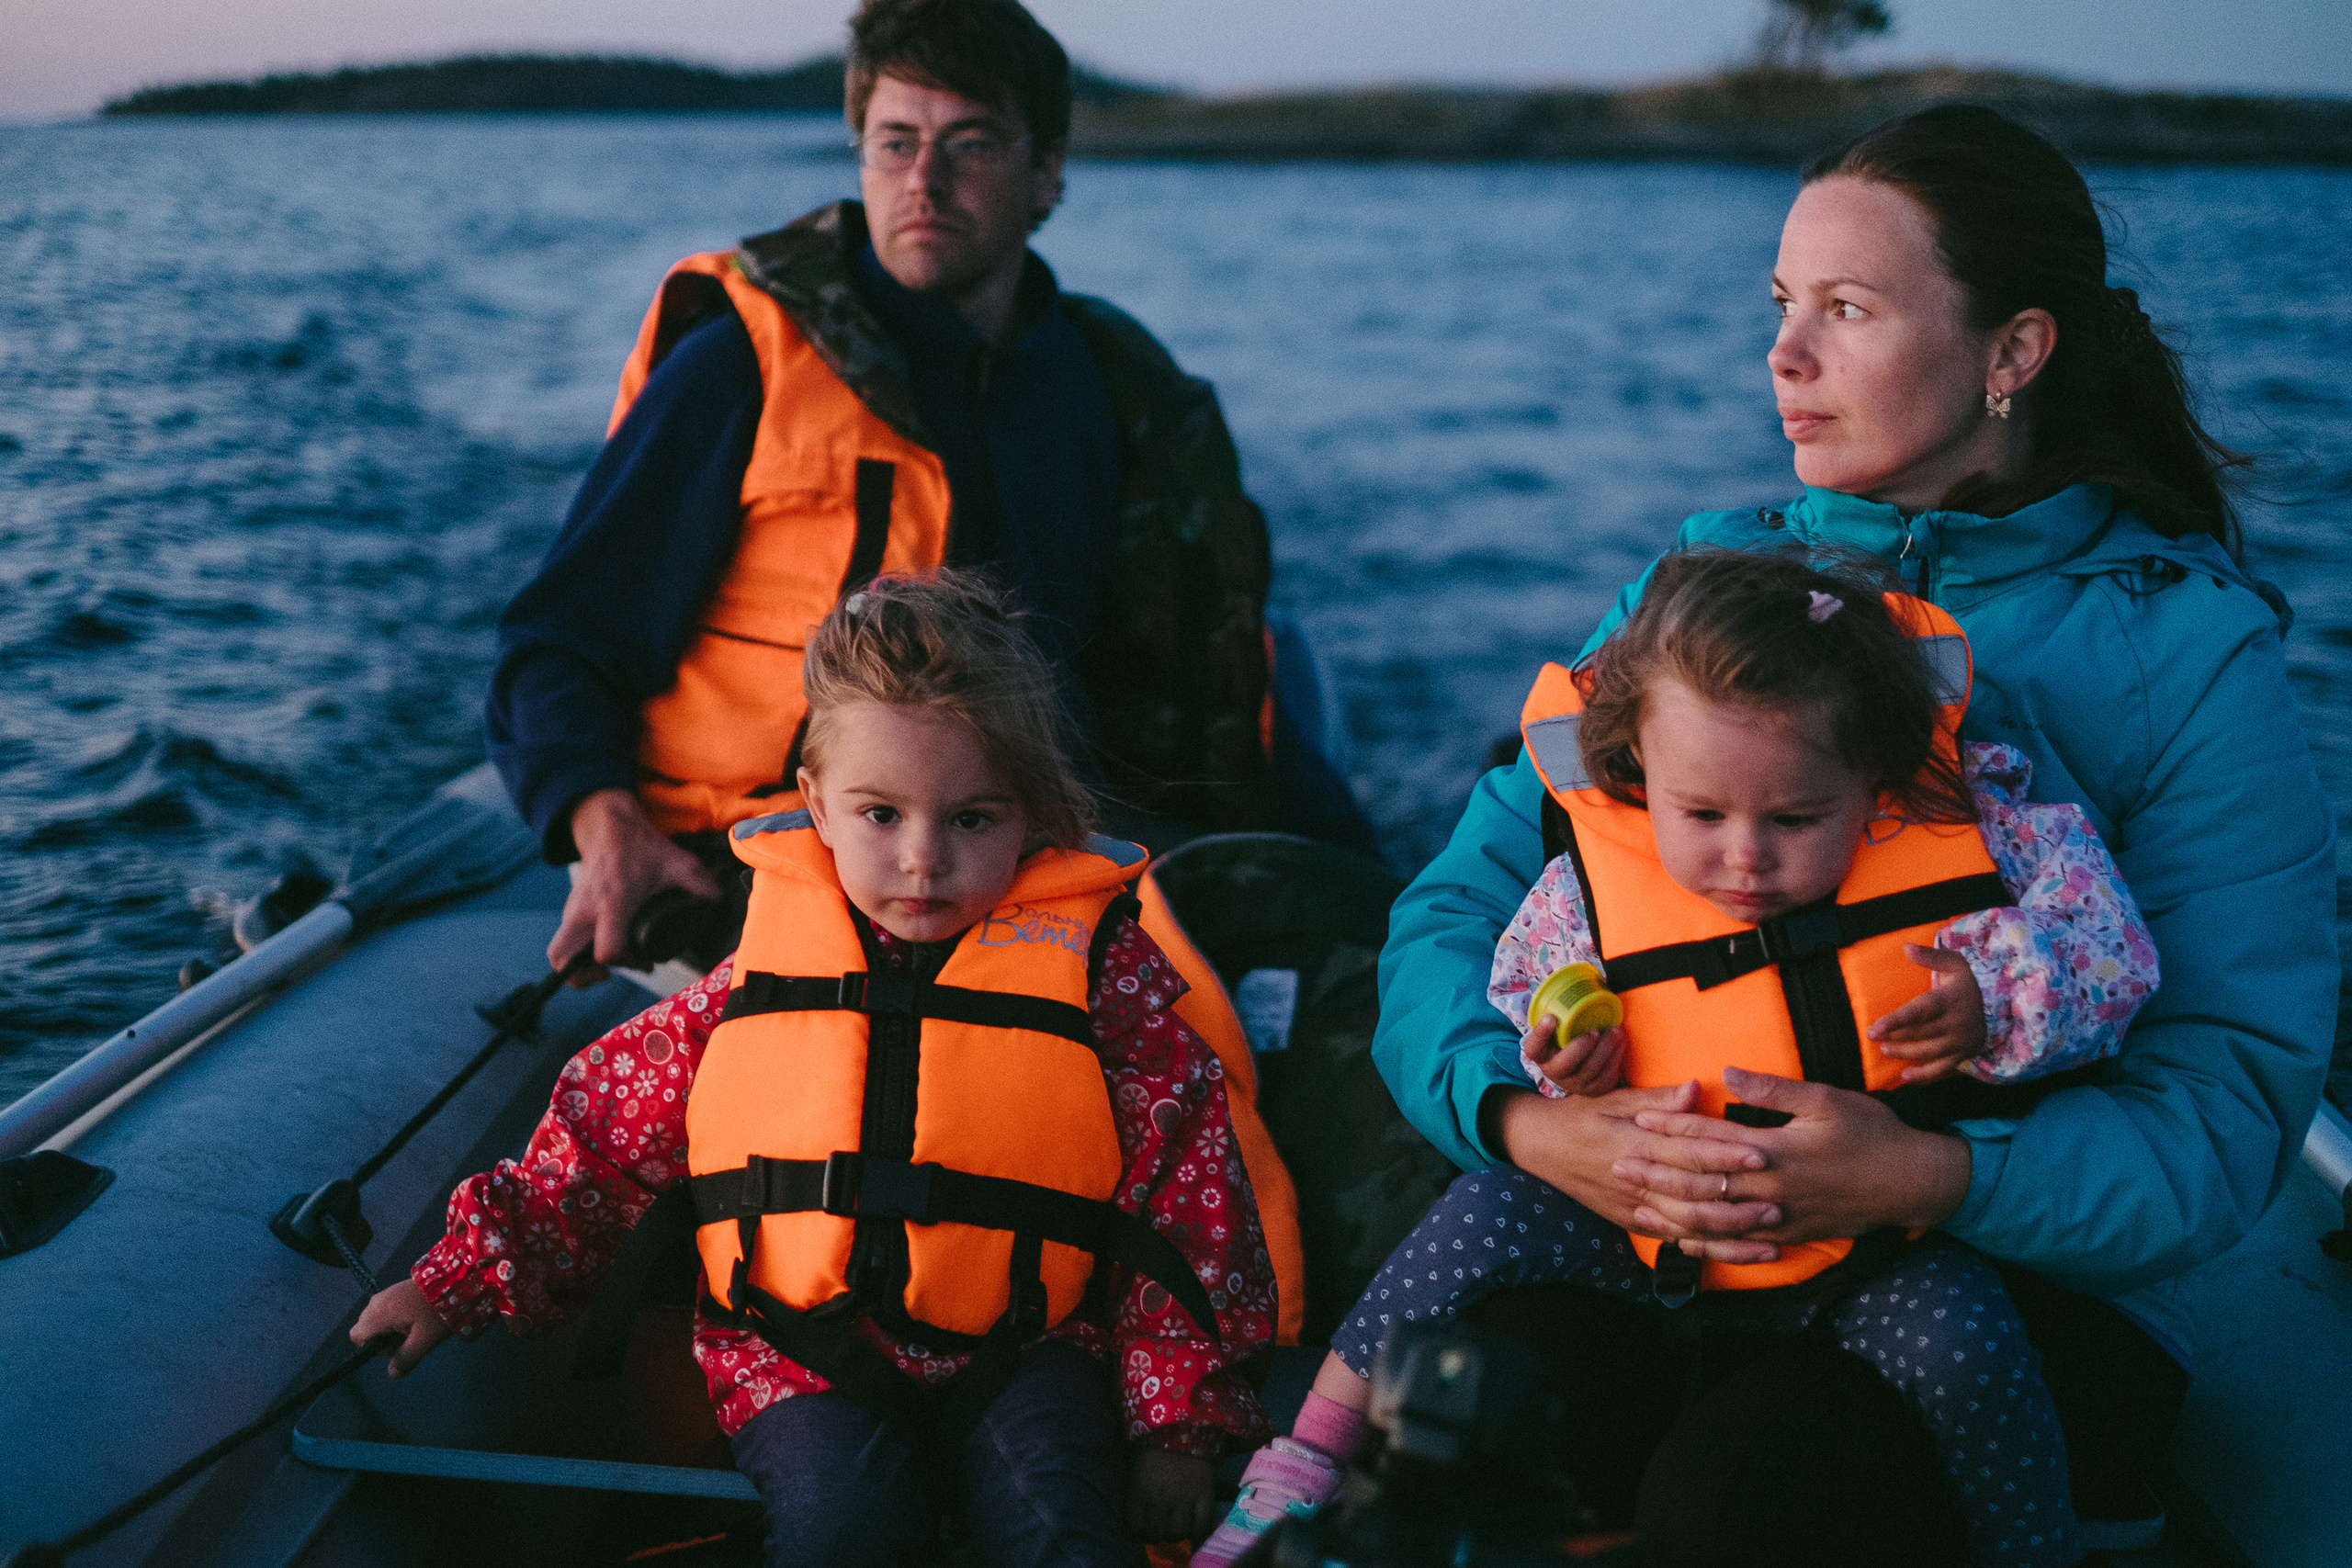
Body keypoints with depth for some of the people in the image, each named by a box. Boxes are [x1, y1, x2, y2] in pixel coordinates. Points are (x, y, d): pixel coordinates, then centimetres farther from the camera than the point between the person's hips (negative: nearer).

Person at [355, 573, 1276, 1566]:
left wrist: (1178, 1426, 0)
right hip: (802, 1351, 1)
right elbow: (614, 1128, 11)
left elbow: (1185, 1190, 1)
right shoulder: (770, 961, 1)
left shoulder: (1100, 964, -3)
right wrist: (465, 1280, 11)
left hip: (1023, 1346, -1)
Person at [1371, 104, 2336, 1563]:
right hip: (1667, 1237, 3)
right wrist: (1522, 1116, -21)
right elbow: (1460, 904, 1)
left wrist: (1931, 1178, -30)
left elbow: (2229, 1110, -11)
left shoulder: (2192, 648, -3)